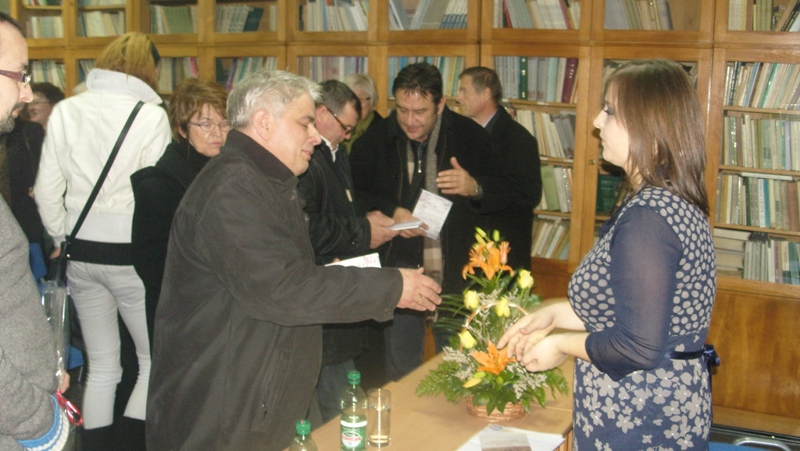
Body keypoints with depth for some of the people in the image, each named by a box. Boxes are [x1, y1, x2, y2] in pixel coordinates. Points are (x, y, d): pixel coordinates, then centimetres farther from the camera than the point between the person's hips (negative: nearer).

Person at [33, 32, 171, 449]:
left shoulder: (65, 111, 2)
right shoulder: (151, 116, -11)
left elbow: (47, 189, 4)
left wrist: (62, 238, 16)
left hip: (81, 253, 5)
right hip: (131, 254, -5)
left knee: (101, 366, 17)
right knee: (155, 360, 11)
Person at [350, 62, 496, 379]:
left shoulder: (471, 136, -2)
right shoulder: (374, 141, -2)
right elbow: (354, 195, 6)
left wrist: (475, 187, -16)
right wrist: (390, 211, -12)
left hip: (457, 270, 1)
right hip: (400, 266, 0)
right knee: (400, 366, 4)